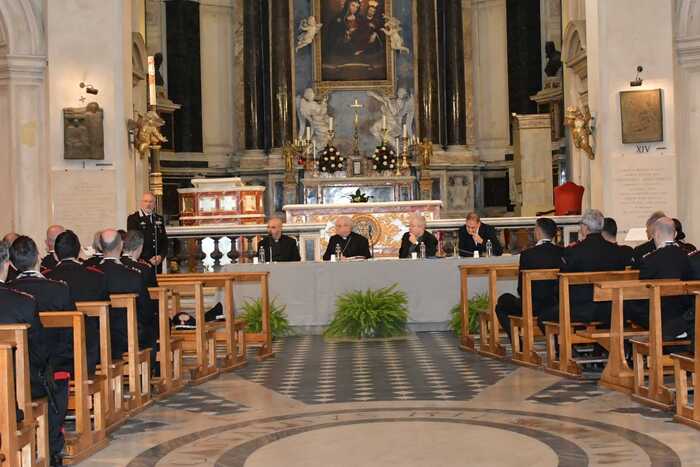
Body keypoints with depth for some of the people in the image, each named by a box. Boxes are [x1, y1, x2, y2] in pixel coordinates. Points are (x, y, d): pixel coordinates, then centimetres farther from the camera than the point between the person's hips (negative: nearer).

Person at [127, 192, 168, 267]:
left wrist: (161, 256, -4)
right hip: (141, 262, -4)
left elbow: (164, 241, 14)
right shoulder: (133, 218, -1)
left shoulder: (159, 219, 15)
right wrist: (148, 259, -13)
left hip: (157, 262, 4)